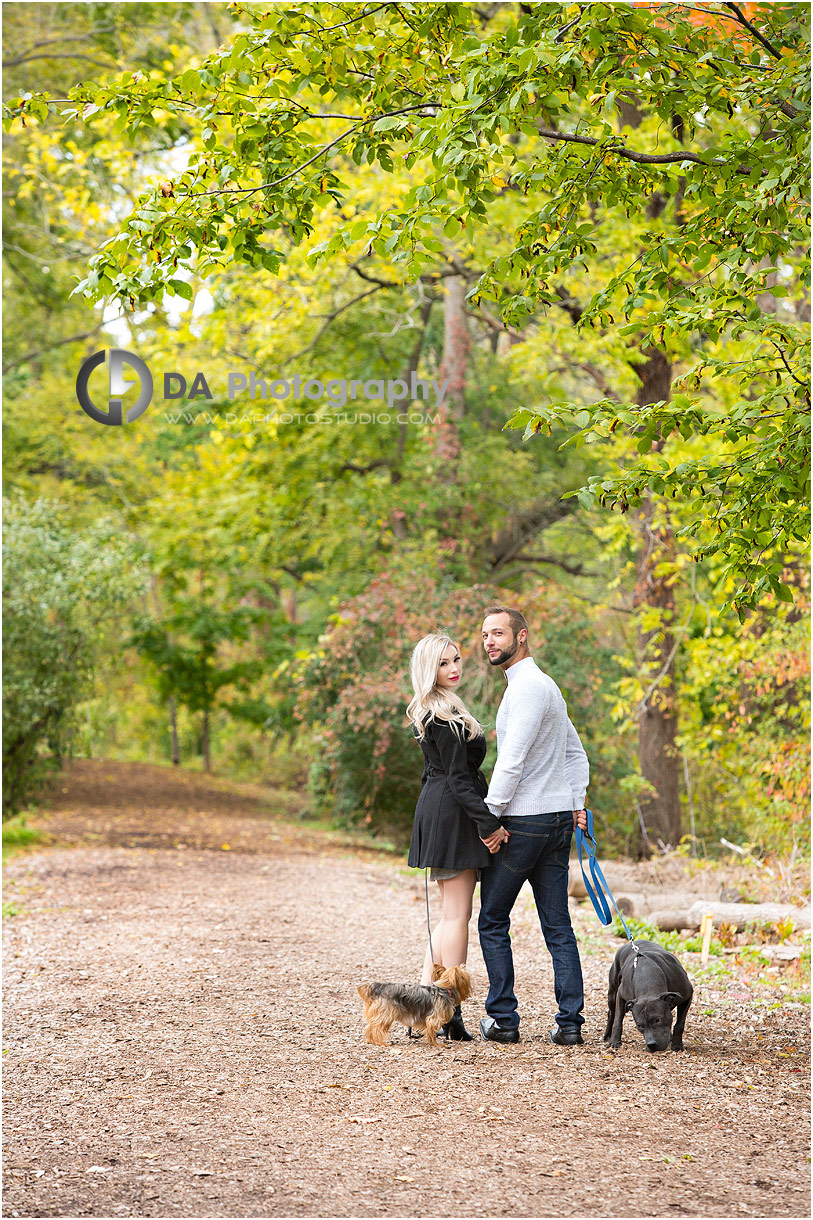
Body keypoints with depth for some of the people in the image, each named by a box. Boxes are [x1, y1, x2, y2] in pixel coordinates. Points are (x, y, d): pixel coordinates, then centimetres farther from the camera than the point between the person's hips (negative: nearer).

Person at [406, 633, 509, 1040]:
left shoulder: (432, 713, 16)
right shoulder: (446, 715, -15)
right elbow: (459, 778, -19)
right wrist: (488, 822, -20)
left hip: (436, 811, 10)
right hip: (455, 813, -10)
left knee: (452, 913, 14)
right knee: (458, 914, -8)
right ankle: (448, 1013, -8)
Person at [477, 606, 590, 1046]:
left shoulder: (527, 686, -13)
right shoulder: (545, 685, 18)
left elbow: (512, 758, -20)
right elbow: (576, 751, 23)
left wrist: (490, 814, -16)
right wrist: (577, 804, 17)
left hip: (524, 822, -9)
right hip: (558, 819, 9)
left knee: (493, 921, 2)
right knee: (558, 926, 6)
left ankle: (503, 1019, 5)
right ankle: (569, 1022, 3)